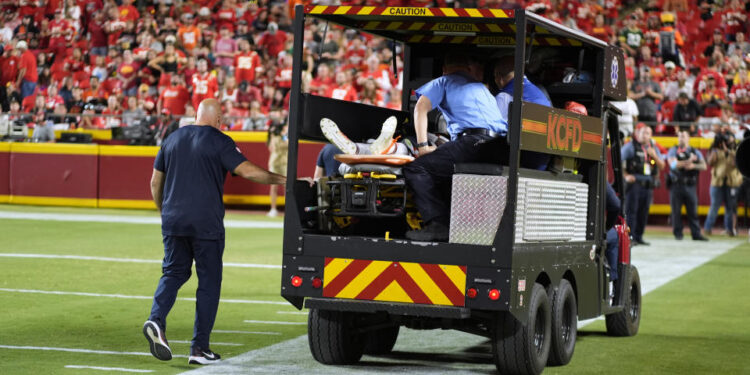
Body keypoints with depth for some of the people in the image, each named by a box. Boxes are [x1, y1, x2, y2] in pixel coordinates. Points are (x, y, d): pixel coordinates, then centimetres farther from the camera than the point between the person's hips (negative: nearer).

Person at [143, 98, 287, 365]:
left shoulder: (173, 139, 12)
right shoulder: (219, 142, -5)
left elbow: (155, 181, 15)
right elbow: (247, 171, -13)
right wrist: (281, 179, -5)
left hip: (173, 221, 5)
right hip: (206, 223, -5)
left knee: (173, 273, 14)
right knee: (209, 281, 4)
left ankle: (156, 319, -13)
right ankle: (199, 348, 3)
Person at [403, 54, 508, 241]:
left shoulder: (443, 82, 22)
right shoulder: (481, 88, 36)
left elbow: (421, 108, 8)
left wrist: (423, 147, 6)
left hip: (474, 141, -6)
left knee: (415, 169, -7)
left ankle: (438, 224, -22)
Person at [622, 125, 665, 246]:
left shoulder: (653, 148, 15)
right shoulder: (630, 146, -1)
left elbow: (661, 166, 14)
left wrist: (654, 156, -3)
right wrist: (626, 175, -8)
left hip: (648, 185, 5)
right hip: (634, 182, -5)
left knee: (643, 212, 6)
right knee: (631, 211, -9)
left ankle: (639, 237, 14)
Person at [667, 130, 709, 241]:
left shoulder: (695, 152, 12)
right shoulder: (673, 151, 6)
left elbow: (704, 166, 2)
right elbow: (673, 164, -11)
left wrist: (693, 166, -16)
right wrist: (688, 161, -14)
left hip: (690, 185, 1)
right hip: (676, 184, -1)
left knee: (693, 211, 0)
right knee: (676, 211, 1)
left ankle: (696, 234, 2)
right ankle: (678, 233, 9)